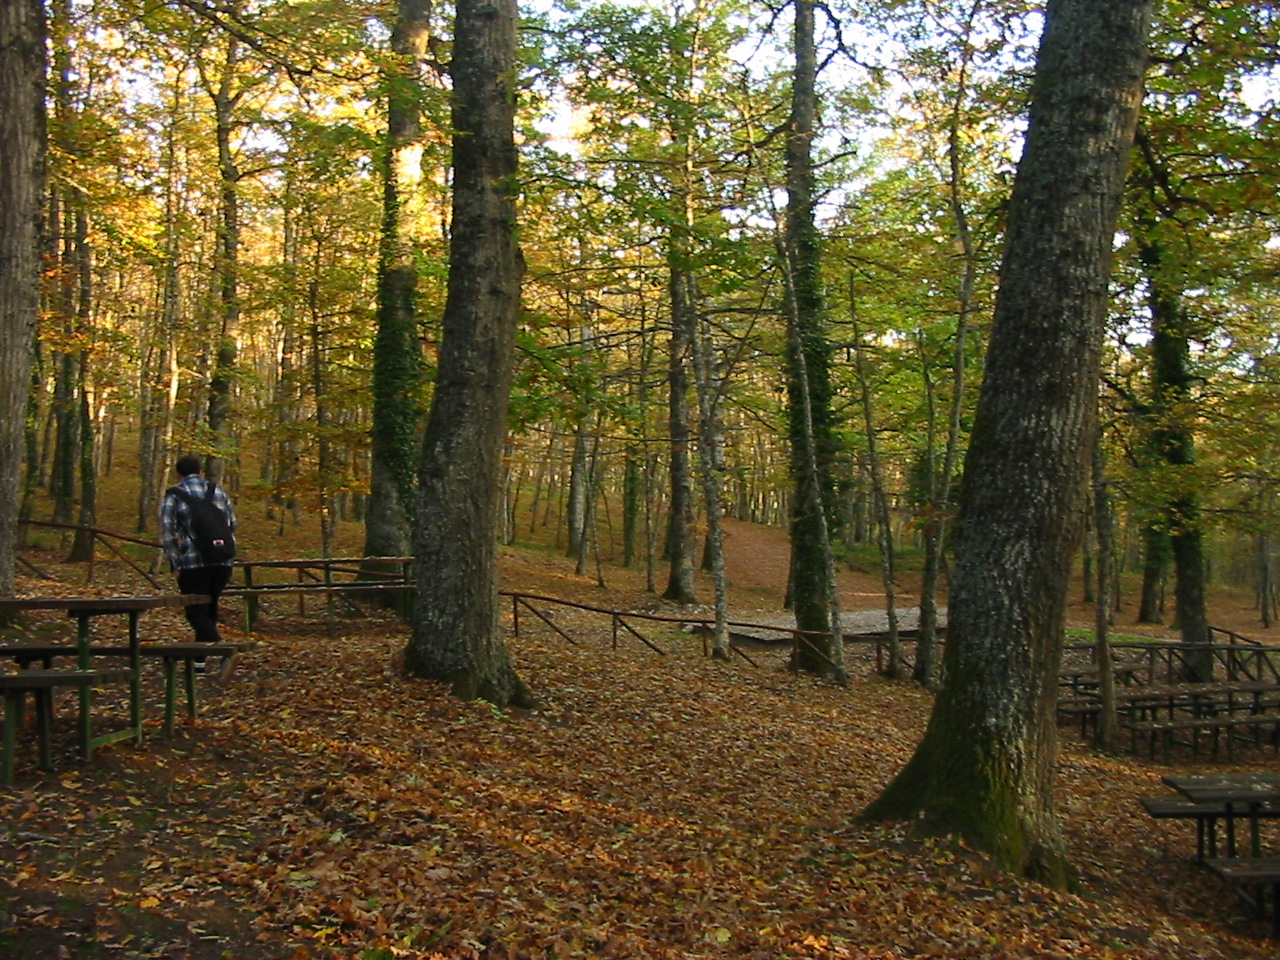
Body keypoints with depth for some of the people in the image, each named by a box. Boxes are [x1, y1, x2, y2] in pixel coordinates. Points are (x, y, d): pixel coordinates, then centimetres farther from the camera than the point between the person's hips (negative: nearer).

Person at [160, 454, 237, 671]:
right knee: (210, 608, 17)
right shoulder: (218, 490, 12)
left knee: (197, 612, 0)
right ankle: (200, 658, 22)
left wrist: (176, 563, -3)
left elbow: (167, 532, -7)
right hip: (223, 561, 4)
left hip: (193, 562, -4)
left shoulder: (173, 495, 0)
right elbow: (232, 524, 14)